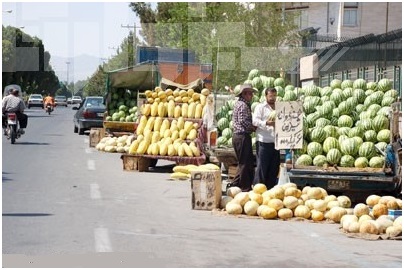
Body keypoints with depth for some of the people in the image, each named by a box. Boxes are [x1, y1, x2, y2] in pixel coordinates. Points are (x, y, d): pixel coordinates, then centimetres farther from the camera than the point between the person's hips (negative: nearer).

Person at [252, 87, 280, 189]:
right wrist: (266, 123, -26)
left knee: (274, 167, 8)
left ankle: (271, 188, 16)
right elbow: (255, 121, -10)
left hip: (275, 142, 6)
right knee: (262, 166, -6)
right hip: (264, 142, -6)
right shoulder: (260, 107, 2)